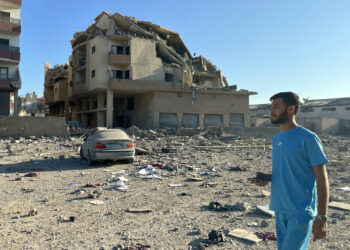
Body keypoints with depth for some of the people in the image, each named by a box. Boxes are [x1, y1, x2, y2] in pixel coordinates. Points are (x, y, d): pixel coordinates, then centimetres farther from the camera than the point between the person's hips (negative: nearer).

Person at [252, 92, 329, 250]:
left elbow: (322, 179, -12)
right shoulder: (276, 138, 9)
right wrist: (266, 178, -1)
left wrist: (322, 217, -15)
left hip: (300, 212, -7)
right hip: (280, 210, 7)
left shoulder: (308, 138, -12)